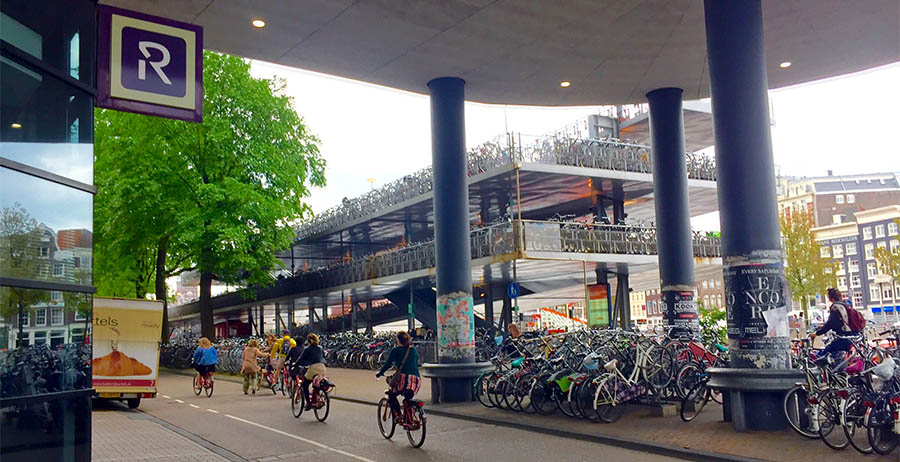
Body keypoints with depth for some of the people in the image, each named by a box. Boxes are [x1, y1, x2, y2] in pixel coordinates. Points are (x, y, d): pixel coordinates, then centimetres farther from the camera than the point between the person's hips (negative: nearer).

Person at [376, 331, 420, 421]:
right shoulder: (414, 350, 21)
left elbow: (388, 364, 9)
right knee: (408, 399, 25)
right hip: (416, 379, 4)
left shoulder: (396, 350, 8)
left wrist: (380, 373, 24)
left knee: (392, 395, 17)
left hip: (404, 377, -4)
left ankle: (397, 415, -1)